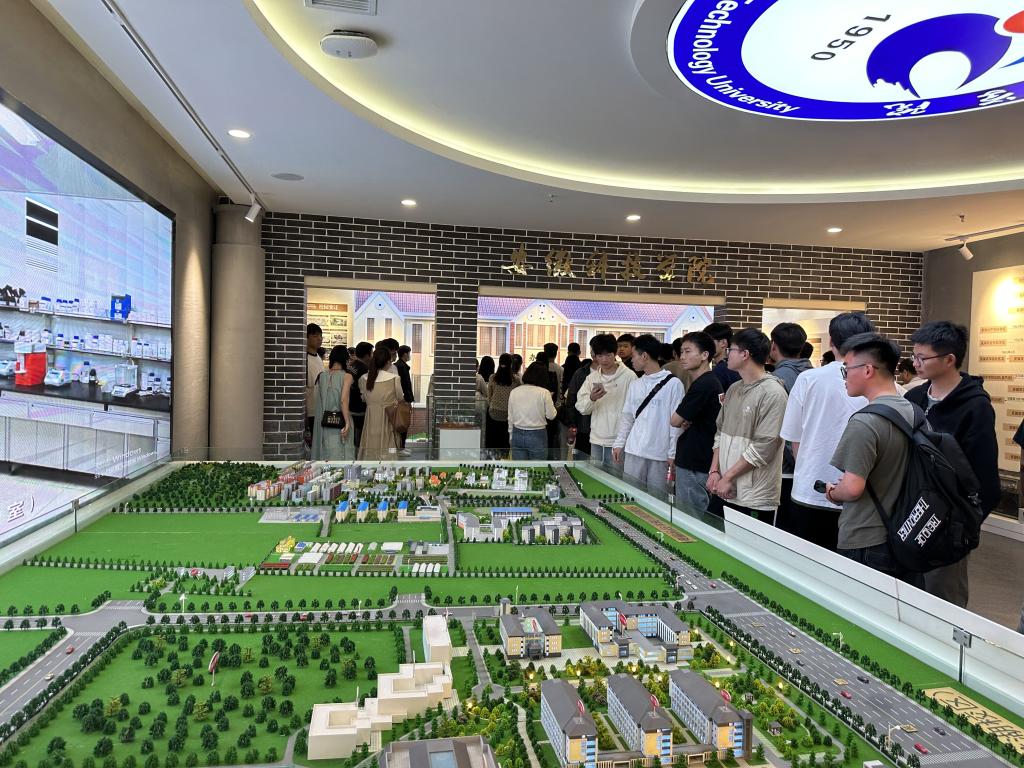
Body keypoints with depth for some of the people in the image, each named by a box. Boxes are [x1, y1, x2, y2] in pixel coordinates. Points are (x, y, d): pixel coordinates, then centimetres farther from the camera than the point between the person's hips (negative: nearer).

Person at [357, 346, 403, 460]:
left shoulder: (363, 379, -1)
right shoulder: (394, 379, -11)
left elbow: (364, 398, 11)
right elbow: (400, 399, 3)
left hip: (370, 423, 4)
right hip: (387, 421, -4)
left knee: (369, 455, 9)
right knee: (387, 457, 1)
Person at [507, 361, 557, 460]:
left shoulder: (514, 392, 2)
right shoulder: (544, 393, -10)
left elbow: (510, 418, 7)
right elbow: (551, 415, -5)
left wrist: (511, 436, 17)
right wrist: (549, 400, 10)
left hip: (517, 434, 3)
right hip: (537, 436, -3)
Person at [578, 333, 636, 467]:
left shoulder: (629, 376, -7)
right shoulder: (592, 377, 8)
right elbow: (582, 408, 4)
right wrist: (591, 399, -17)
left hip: (618, 440, -5)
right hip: (596, 440, 5)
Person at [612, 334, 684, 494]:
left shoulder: (673, 383, -5)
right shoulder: (635, 385, 11)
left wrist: (673, 453, -7)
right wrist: (618, 444, 9)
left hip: (660, 454, -4)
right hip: (633, 451, 4)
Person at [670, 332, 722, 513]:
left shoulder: (703, 385, -18)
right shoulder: (711, 381, 12)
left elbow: (675, 420, -14)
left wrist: (684, 422, 7)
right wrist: (687, 422, -3)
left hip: (694, 466, -9)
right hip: (691, 460, 9)